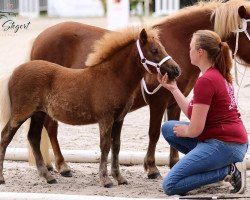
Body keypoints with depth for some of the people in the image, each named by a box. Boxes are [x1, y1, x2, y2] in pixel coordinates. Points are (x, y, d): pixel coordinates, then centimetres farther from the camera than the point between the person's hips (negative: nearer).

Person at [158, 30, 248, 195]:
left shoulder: (206, 81, -19)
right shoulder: (220, 75, 11)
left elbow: (195, 129, -18)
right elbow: (193, 113, 17)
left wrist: (184, 131, 4)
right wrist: (173, 88, 17)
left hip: (223, 145, -10)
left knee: (170, 186, -12)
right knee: (168, 128, 20)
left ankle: (228, 171, -8)